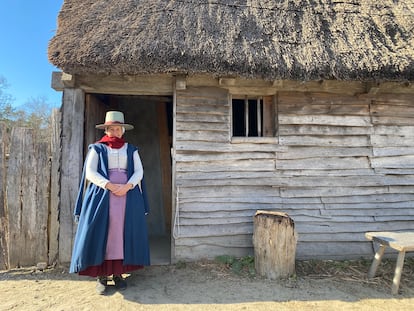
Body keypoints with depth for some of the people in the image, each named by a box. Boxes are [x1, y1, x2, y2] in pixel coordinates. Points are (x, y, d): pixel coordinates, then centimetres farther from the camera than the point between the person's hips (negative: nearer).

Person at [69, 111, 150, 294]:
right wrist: (110, 186, -15)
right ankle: (101, 275, 5)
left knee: (123, 232, 0)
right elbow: (90, 172, -2)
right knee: (101, 233, -5)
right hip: (102, 195, -1)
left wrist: (127, 186, -14)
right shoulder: (97, 148, 9)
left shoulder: (131, 150, 13)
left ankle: (118, 273, 10)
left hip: (128, 195, 2)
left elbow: (139, 172, 5)